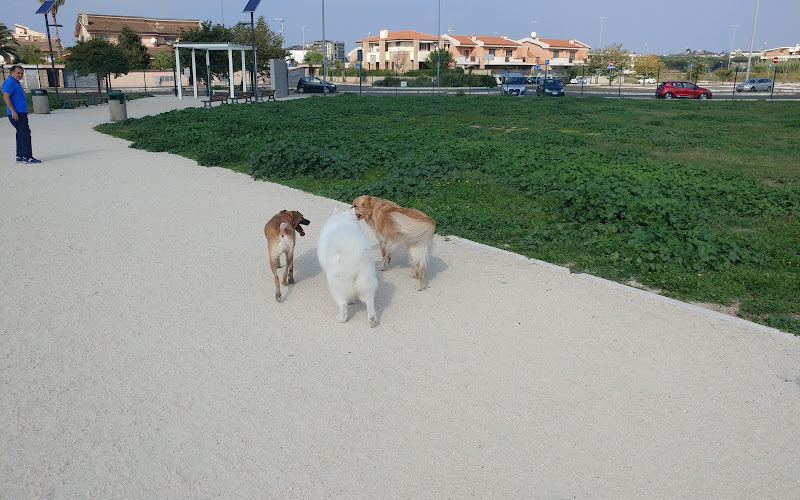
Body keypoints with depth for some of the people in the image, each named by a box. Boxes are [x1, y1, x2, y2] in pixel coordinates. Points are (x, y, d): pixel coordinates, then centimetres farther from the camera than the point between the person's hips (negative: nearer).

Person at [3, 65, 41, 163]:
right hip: (16, 114, -11)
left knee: (21, 134, 14)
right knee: (25, 134, -14)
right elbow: (6, 97, -20)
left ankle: (20, 156, 20)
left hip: (22, 113, 11)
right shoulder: (9, 82, -11)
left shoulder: (16, 82, 21)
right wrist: (13, 111, -26)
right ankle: (28, 157, -17)